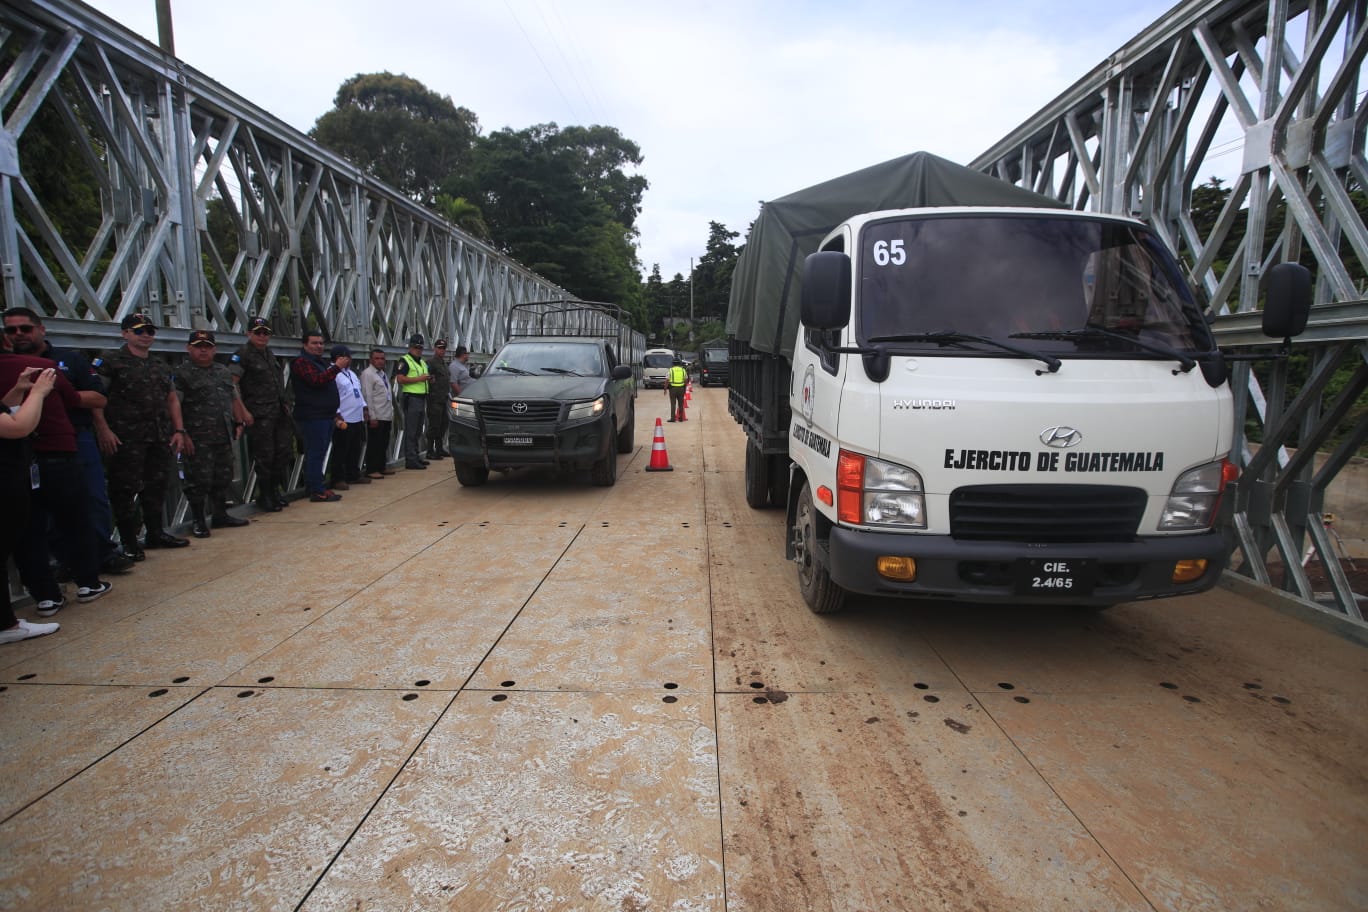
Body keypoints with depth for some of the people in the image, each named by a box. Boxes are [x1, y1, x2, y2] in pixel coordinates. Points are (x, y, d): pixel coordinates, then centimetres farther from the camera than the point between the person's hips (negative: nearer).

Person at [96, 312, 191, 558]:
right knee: (125, 490, -3)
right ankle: (129, 542, 6)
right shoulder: (110, 361, -3)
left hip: (158, 438, 6)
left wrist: (179, 430, 11)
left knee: (156, 486, 14)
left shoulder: (161, 366, 18)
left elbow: (172, 399, 20)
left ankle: (156, 533, 26)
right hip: (125, 439, -6)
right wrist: (103, 429, -18)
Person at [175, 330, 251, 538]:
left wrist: (238, 423, 15)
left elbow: (235, 399, 23)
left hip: (224, 436, 6)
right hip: (198, 439, -6)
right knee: (199, 480, -3)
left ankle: (220, 515, 26)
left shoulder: (224, 372, 17)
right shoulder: (182, 374, -4)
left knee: (223, 478, 13)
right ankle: (198, 521, 8)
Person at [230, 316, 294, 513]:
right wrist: (243, 412, -18)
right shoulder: (242, 355, -7)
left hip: (279, 413, 7)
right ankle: (265, 497, 11)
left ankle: (275, 491, 23)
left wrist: (285, 404, 16)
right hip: (258, 415, -7)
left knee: (283, 452, 10)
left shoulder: (269, 354, 16)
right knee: (264, 457, -1)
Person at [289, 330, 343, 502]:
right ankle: (317, 491, -9)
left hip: (325, 415, 9)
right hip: (312, 417, -9)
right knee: (315, 453, -9)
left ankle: (317, 487, 17)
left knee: (317, 454, 12)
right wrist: (336, 367, -25)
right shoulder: (302, 362, -7)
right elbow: (316, 380, -23)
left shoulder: (322, 362, 22)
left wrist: (334, 413, 24)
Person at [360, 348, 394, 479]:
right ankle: (371, 470, 5)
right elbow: (367, 396, -14)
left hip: (387, 415, 8)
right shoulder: (367, 374, -9)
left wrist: (392, 412, 14)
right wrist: (372, 416, -18)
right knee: (374, 444, -2)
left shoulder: (383, 374, 16)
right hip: (376, 416, -8)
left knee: (384, 443, 14)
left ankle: (382, 467, 24)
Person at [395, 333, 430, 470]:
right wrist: (418, 379, -21)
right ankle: (410, 460, -7)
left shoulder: (422, 362, 21)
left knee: (418, 431, 15)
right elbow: (399, 378, -18)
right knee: (411, 431, -8)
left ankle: (416, 456, 23)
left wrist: (429, 379, 9)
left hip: (422, 399, 9)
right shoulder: (405, 361, -7)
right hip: (411, 398, -9)